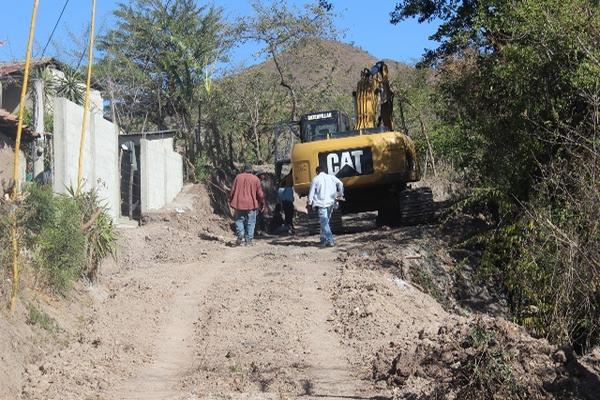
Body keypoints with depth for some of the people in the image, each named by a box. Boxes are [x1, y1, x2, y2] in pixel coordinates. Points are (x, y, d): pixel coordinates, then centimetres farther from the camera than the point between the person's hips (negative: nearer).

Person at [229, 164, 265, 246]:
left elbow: (232, 191, 5)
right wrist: (262, 203, 15)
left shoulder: (238, 177, 5)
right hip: (251, 205, -1)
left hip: (239, 204, 1)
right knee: (250, 223, 5)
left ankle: (240, 234, -15)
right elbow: (260, 193, 3)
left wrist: (231, 201, 15)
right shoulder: (255, 179, 2)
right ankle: (248, 240, 2)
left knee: (239, 220, 9)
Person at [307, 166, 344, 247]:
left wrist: (309, 204, 5)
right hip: (330, 203, 5)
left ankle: (330, 240, -19)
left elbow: (311, 192, 1)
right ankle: (324, 239, 26)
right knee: (325, 221, 20)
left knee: (324, 222, -7)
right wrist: (340, 194, 9)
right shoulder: (331, 177, 11)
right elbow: (340, 184, 0)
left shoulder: (315, 179, 2)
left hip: (321, 203, -5)